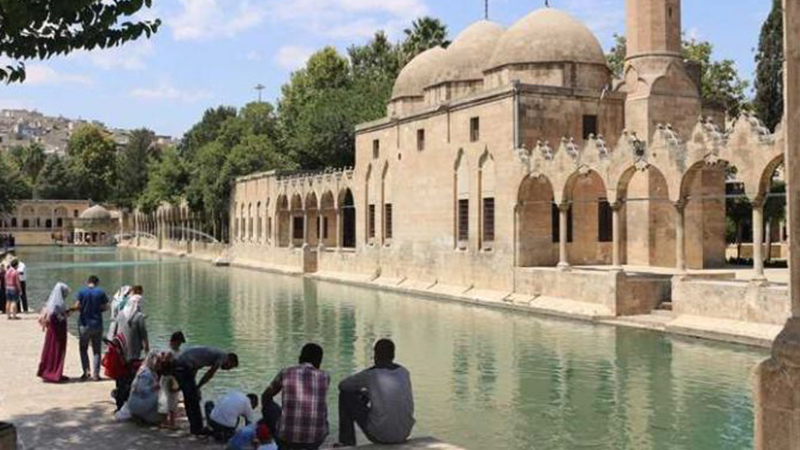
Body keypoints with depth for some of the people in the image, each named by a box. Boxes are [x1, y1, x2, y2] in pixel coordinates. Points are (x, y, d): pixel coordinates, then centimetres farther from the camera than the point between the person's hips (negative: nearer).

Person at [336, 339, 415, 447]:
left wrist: (358, 390, 25)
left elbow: (342, 385, 5)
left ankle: (347, 443, 18)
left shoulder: (370, 375, -10)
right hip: (404, 434, 5)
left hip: (380, 435, -5)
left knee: (345, 395, 9)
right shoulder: (404, 373, 5)